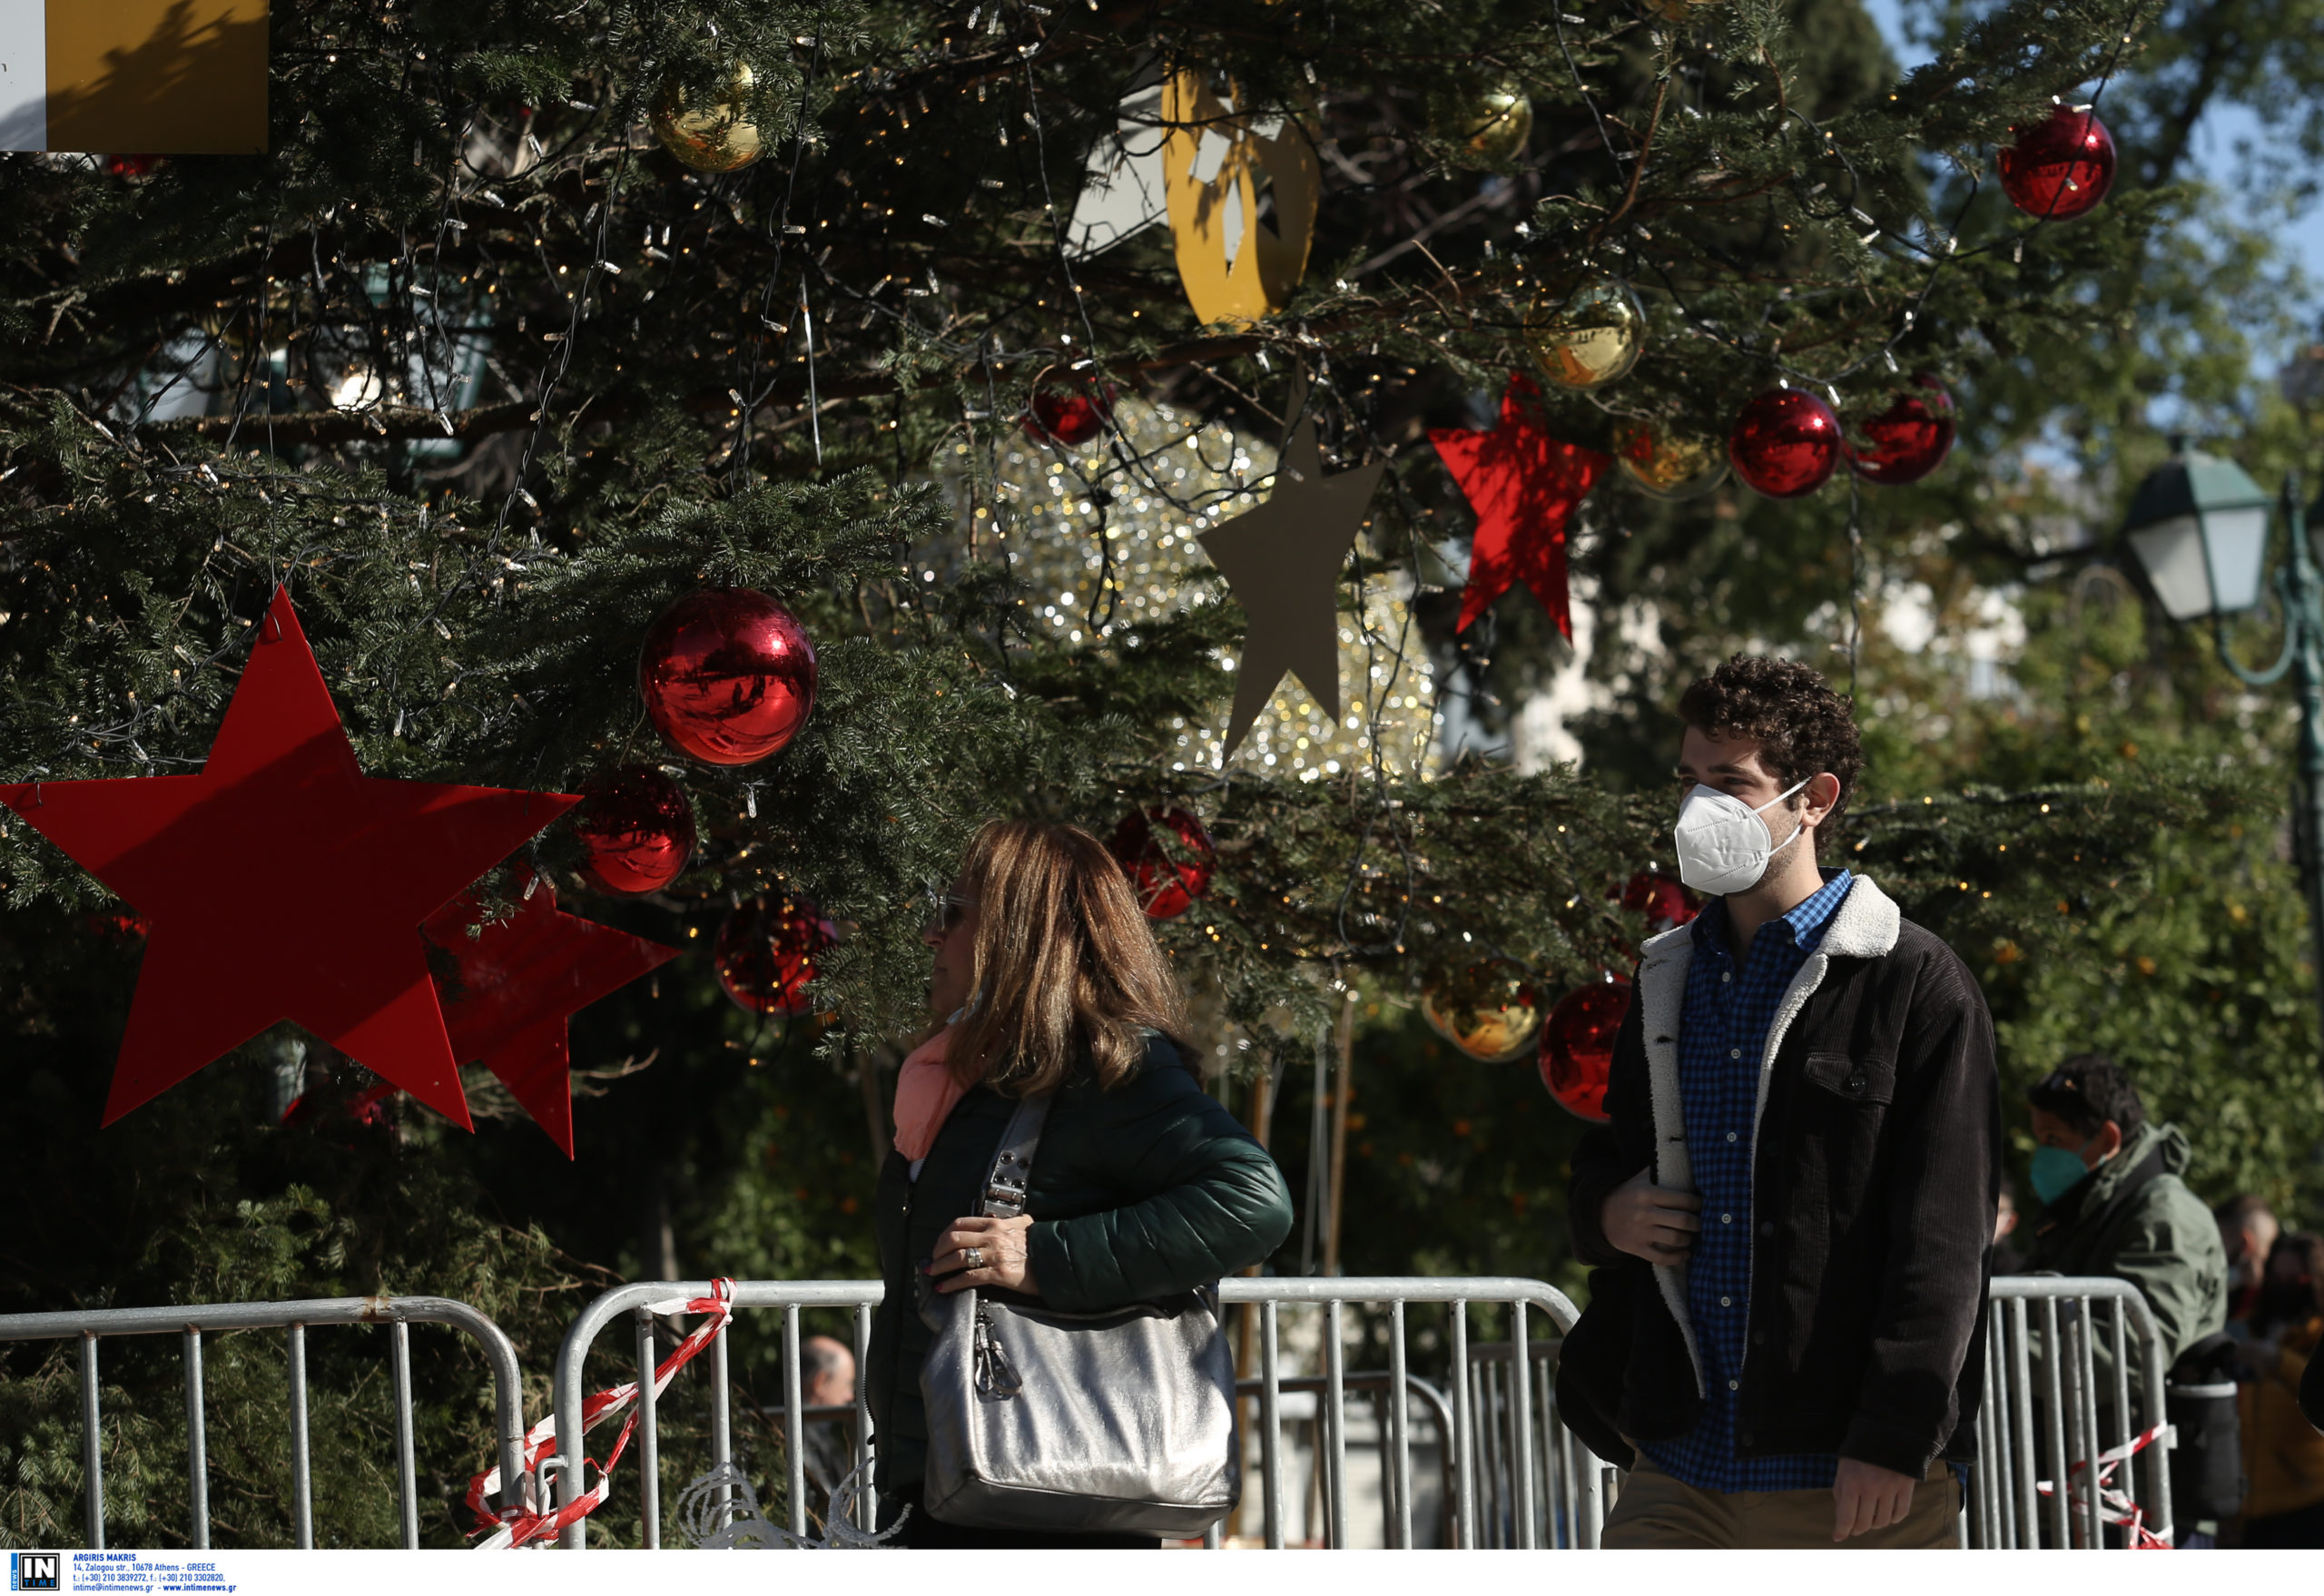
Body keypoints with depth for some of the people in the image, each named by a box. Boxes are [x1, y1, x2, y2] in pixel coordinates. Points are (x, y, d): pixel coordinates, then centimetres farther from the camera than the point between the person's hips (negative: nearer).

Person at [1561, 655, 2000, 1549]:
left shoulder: (1915, 987, -4)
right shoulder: (1667, 982, 16)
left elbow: (1942, 1240, -9)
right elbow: (1608, 1162, 29)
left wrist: (1893, 1439, -16)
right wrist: (1604, 1212, 4)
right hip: (1678, 1472, 5)